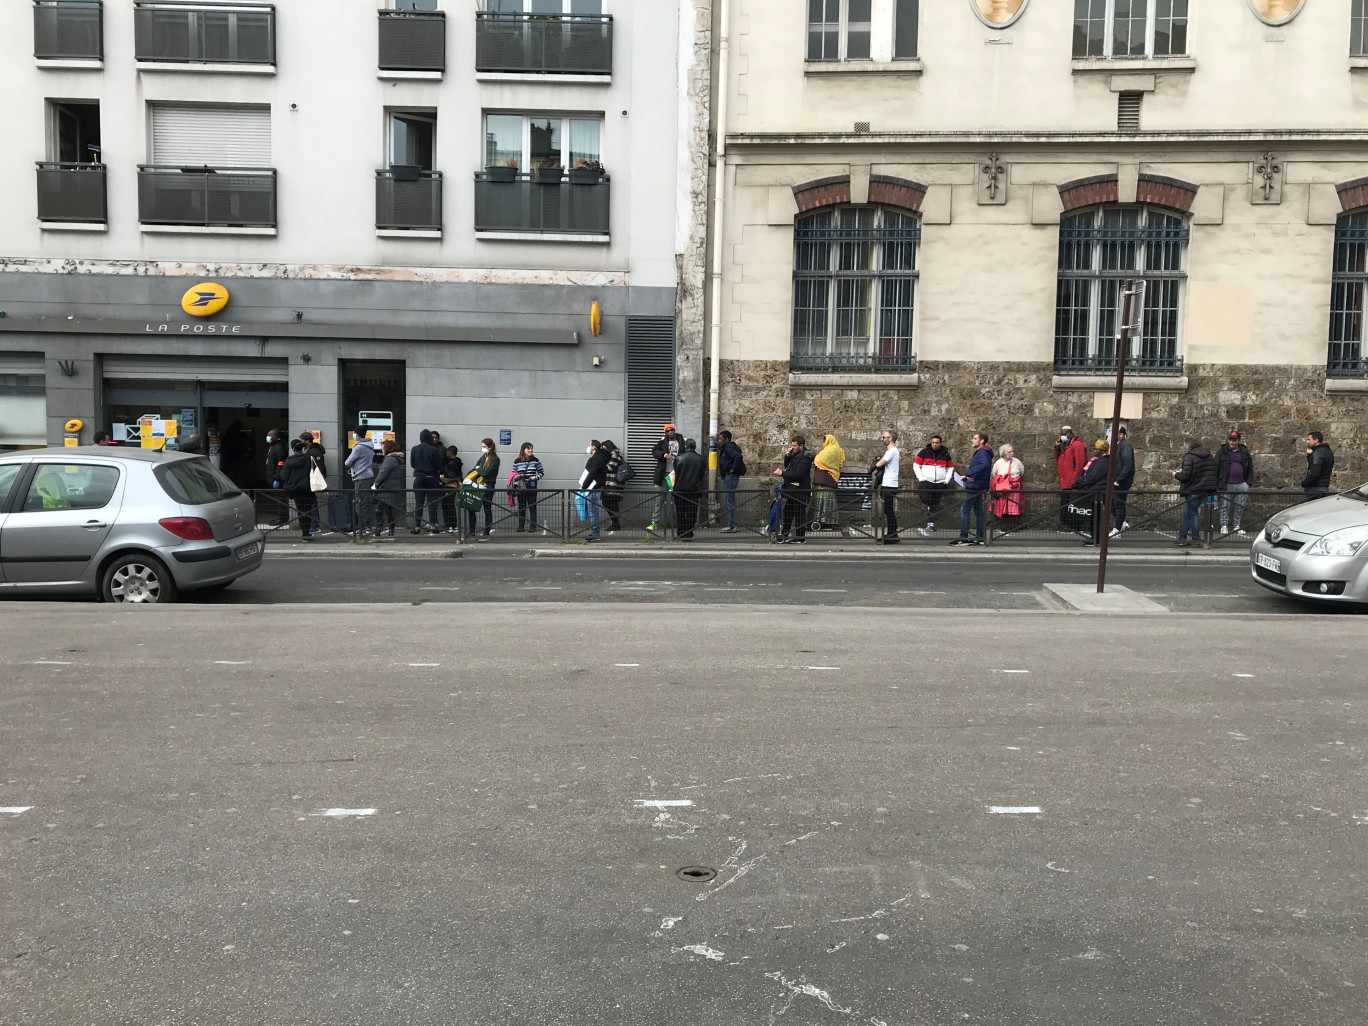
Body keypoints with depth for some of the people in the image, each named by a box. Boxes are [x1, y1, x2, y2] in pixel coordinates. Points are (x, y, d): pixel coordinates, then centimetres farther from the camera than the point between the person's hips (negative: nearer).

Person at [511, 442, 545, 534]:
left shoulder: (535, 460, 1)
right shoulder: (517, 461, 3)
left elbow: (542, 472, 8)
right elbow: (513, 474, 11)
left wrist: (536, 477, -10)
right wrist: (516, 477, -10)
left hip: (532, 487, -1)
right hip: (520, 487, 1)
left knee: (532, 506, 0)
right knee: (521, 507, 7)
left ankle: (533, 526, 5)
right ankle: (521, 526, 13)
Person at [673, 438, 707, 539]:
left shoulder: (678, 458, -2)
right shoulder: (701, 460, 0)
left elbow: (675, 474, 6)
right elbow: (703, 476, 7)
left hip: (680, 490, 0)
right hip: (695, 490, 0)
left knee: (680, 514, 8)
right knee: (692, 514, 5)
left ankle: (681, 534, 9)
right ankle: (689, 535, 3)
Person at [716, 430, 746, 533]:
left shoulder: (729, 448, -14)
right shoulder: (725, 448, 16)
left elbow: (738, 456, -29)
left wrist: (733, 469, -22)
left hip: (730, 477, -11)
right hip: (727, 477, 11)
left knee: (729, 501, -9)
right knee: (726, 502, 13)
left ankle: (732, 526, -7)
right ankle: (731, 525, 16)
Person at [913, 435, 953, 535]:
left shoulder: (945, 454, 9)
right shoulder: (924, 452, 1)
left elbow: (950, 468, 18)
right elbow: (916, 465, 3)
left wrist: (947, 480, 6)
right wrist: (921, 478, -6)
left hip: (940, 483, 3)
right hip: (926, 482, -3)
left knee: (934, 505, 5)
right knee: (925, 500, -19)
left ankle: (930, 524, 11)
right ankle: (930, 524, -14)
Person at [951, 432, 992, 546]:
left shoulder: (982, 452, -14)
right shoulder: (979, 452, 19)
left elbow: (984, 465, -34)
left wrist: (969, 474, -34)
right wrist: (966, 477, 17)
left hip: (975, 486, -11)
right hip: (978, 487, 11)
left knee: (965, 510, -9)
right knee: (978, 511, 12)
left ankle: (963, 537, -10)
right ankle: (981, 538, 14)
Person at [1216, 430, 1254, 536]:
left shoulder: (1244, 452, 10)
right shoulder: (1222, 452, 3)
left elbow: (1250, 467, 15)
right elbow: (1216, 467, 2)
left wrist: (1249, 482, 7)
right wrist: (1217, 483, -3)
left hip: (1241, 484, 2)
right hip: (1227, 484, -2)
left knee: (1240, 507, 7)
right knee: (1225, 506, 1)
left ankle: (1236, 526, 17)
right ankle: (1224, 525, 10)